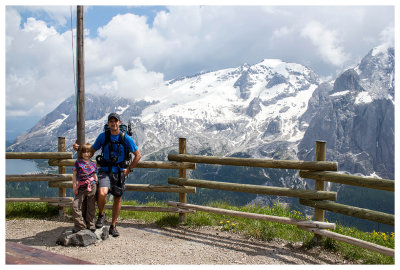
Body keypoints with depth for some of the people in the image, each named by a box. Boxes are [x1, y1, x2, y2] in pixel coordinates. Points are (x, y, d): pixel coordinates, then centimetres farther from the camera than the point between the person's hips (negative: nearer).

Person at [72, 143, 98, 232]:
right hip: (81, 187, -1)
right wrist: (74, 187, -1)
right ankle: (80, 225, 3)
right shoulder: (78, 162, 1)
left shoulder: (92, 164, 8)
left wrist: (96, 186, 12)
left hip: (91, 186, 1)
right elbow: (74, 175, 2)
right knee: (76, 206, -8)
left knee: (91, 207, 6)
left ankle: (90, 224, 18)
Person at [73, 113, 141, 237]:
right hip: (105, 170, -1)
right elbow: (91, 151, 11)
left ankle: (113, 226, 25)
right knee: (102, 193, -25)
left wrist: (129, 169, -1)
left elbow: (138, 155, 4)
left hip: (119, 172, 1)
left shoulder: (126, 138, -4)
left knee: (117, 199, 8)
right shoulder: (102, 136, -1)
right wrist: (79, 148, -4)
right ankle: (101, 214, 5)